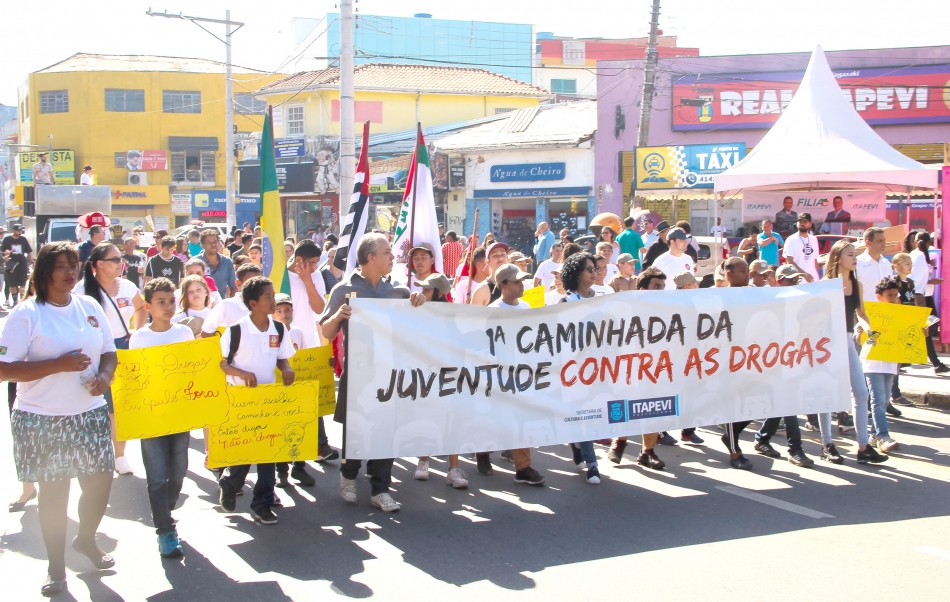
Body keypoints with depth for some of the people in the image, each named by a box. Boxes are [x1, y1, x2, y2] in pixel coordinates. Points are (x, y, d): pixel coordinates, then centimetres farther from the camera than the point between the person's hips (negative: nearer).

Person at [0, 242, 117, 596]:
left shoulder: (89, 307, 6)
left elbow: (109, 351, 16)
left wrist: (105, 375, -7)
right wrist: (60, 364, -22)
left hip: (89, 414, 4)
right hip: (43, 420, -4)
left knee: (100, 481, 8)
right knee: (53, 490, 6)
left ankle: (86, 539, 37)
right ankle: (56, 565, 23)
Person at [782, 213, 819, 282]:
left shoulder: (814, 240, 15)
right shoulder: (791, 240, -3)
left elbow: (815, 261, 19)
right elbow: (789, 261, -10)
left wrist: (817, 277, 13)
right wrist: (804, 274, -20)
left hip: (813, 279, 6)